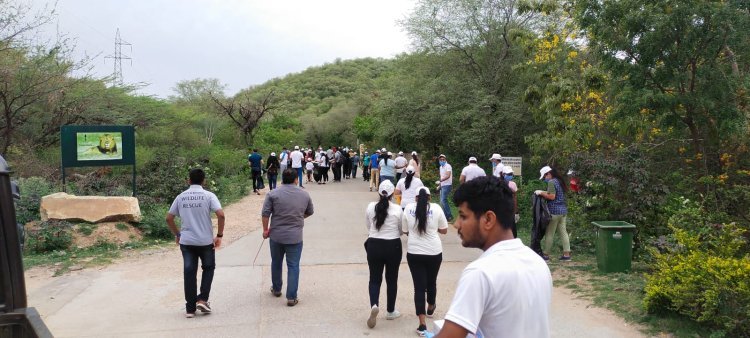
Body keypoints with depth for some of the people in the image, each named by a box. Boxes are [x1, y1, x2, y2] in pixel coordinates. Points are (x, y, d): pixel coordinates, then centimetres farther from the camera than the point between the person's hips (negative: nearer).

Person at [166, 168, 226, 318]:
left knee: (189, 272, 7)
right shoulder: (208, 195, -6)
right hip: (206, 241, -2)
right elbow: (221, 215, -17)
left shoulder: (181, 197, 5)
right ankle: (202, 299, 8)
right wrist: (219, 235, -7)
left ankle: (190, 308, 10)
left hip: (186, 241, 2)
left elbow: (169, 218, 7)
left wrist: (177, 234, 19)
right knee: (208, 268, 18)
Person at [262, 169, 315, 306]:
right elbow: (309, 212, 16)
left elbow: (265, 214, -8)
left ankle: (276, 289, 36)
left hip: (276, 235, 0)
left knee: (276, 263, 19)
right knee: (293, 266, 5)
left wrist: (265, 229, 4)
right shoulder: (304, 195, 3)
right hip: (295, 237, 0)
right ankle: (291, 297, 3)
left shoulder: (273, 194, -4)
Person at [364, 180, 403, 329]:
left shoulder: (370, 207, -5)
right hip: (393, 246, -1)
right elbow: (401, 230, 2)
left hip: (374, 245, 1)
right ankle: (390, 311, 25)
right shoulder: (397, 209, -11)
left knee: (375, 278, 10)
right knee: (392, 279, 14)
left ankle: (374, 305, -14)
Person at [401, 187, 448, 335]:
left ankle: (422, 323, -3)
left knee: (419, 286, 2)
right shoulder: (436, 208, -5)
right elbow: (444, 230, 3)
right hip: (434, 252, 0)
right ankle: (430, 308, 47)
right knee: (431, 281, 22)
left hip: (414, 253, 0)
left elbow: (405, 231, 8)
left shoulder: (408, 208, -1)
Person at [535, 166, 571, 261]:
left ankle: (546, 254, 4)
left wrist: (541, 193, -9)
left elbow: (551, 196, -19)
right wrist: (544, 193, 16)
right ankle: (566, 254, 9)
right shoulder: (559, 181, 16)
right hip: (563, 210, 9)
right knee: (563, 232, 9)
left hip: (554, 211, -9)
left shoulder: (551, 182, -12)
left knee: (549, 233, -1)